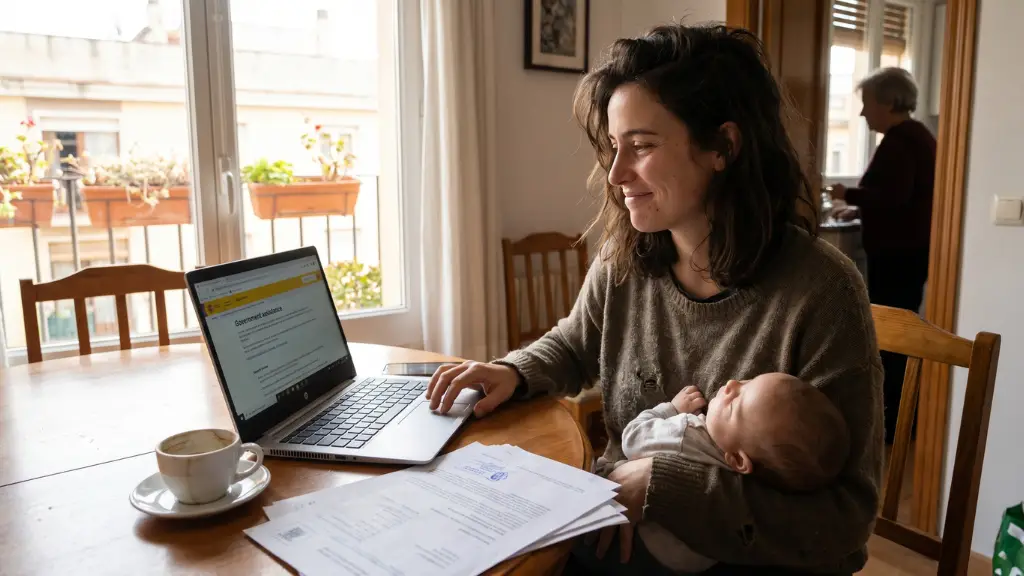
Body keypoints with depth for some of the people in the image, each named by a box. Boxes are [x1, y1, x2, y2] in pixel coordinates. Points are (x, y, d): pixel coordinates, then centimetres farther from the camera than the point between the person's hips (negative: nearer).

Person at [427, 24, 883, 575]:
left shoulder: (821, 292, -20)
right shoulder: (622, 263, -5)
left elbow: (845, 516, -19)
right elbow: (573, 346, 16)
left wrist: (664, 484, -24)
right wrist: (514, 372, -4)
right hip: (619, 530, 5)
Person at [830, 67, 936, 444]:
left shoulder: (899, 141, -15)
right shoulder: (919, 136, 16)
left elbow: (893, 197, -26)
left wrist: (849, 195, -13)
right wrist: (860, 206, 19)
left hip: (896, 254, -10)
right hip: (912, 250, 11)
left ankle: (892, 422, 2)